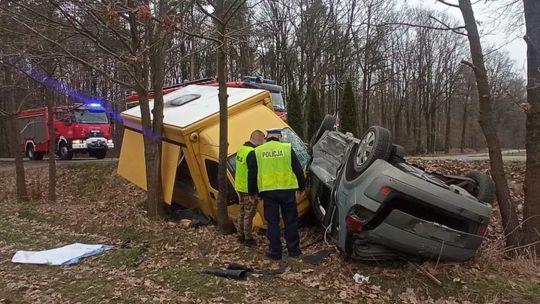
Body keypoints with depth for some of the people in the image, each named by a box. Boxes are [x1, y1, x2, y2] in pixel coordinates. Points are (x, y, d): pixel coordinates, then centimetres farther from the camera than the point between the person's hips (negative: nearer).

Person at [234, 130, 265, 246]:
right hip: (249, 189, -9)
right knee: (249, 214, 2)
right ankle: (248, 238, 11)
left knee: (242, 212, 19)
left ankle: (240, 236, 29)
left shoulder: (241, 149, 7)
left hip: (240, 186, 9)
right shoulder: (252, 153, -22)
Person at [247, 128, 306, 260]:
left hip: (268, 191, 0)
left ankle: (275, 252, 13)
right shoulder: (287, 148, 1)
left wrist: (252, 192, 15)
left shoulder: (257, 151, 4)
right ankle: (293, 250, 19)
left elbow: (251, 174, 6)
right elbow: (298, 169, 3)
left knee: (272, 222, 8)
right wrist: (302, 186, 15)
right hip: (287, 190, 0)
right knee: (291, 221, 11)